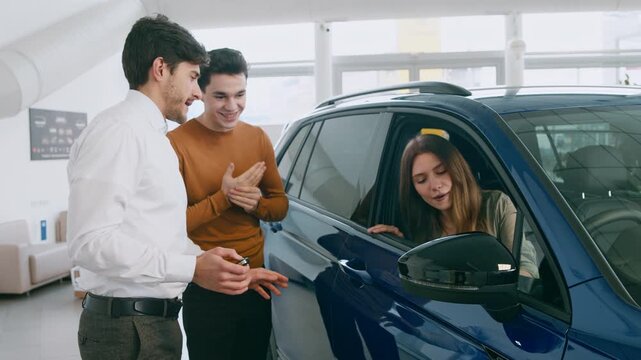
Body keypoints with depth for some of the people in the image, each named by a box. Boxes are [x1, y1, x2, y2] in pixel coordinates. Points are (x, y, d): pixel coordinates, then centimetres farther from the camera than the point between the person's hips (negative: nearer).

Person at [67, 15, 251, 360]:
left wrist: (210, 263, 9)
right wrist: (192, 268, -24)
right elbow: (91, 241, -24)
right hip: (126, 328, -9)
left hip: (157, 319, 9)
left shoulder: (154, 137, 16)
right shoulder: (117, 129, -15)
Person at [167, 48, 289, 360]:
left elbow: (281, 206, 7)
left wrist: (256, 203, -14)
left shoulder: (258, 138, 3)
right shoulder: (177, 143, -13)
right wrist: (223, 197, -24)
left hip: (256, 281, 5)